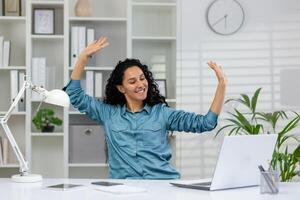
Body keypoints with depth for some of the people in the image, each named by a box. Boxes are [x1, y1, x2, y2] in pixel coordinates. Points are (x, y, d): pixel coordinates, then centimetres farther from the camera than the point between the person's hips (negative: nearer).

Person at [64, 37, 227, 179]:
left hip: (163, 183, 0)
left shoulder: (162, 113, 11)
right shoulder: (108, 113, 14)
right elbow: (75, 94, 15)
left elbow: (205, 123, 6)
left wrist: (221, 85, -2)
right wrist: (84, 56, 9)